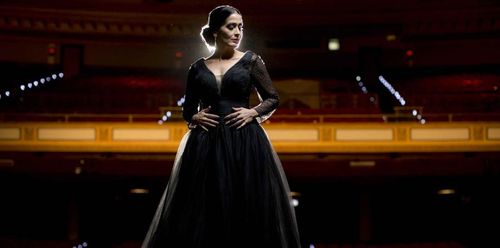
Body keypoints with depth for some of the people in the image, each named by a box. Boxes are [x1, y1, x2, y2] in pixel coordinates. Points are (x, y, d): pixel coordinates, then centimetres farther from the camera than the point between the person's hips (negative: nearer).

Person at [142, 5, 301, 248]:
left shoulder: (250, 61, 4)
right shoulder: (198, 68, 9)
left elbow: (273, 99, 7)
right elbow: (187, 109, 16)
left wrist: (252, 112, -9)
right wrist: (195, 117, -5)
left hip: (243, 142, -1)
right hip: (206, 145, 2)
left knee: (246, 206, -4)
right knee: (203, 208, 0)